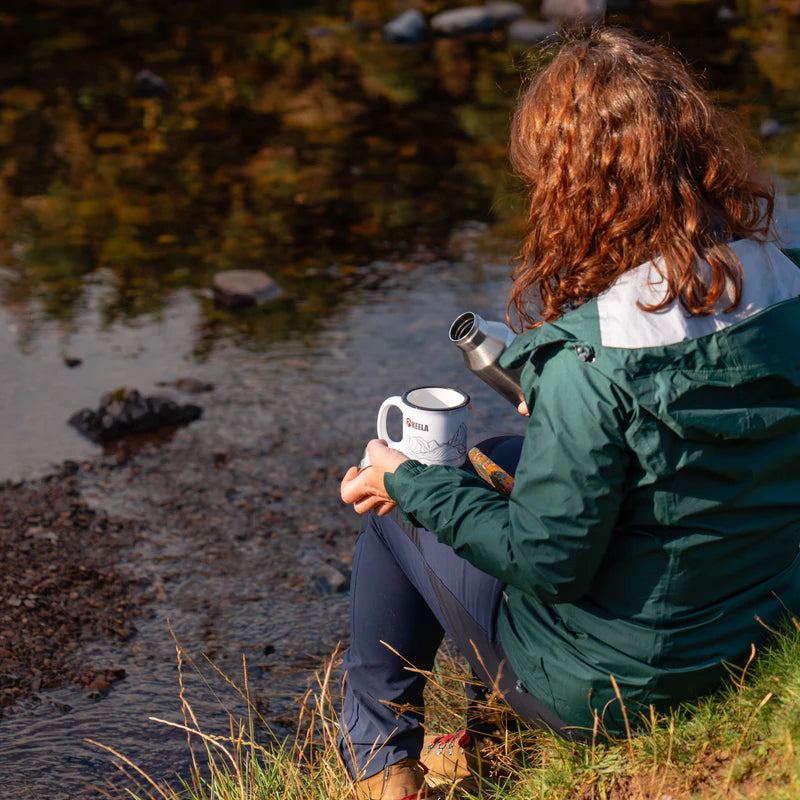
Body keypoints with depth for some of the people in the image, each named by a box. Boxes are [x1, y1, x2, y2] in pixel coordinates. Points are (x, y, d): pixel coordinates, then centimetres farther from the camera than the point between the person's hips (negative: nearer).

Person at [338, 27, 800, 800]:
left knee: (391, 515, 13)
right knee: (505, 460, 26)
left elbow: (551, 563, -23)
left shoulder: (591, 367, -33)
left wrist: (411, 486, -10)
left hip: (610, 688, -7)